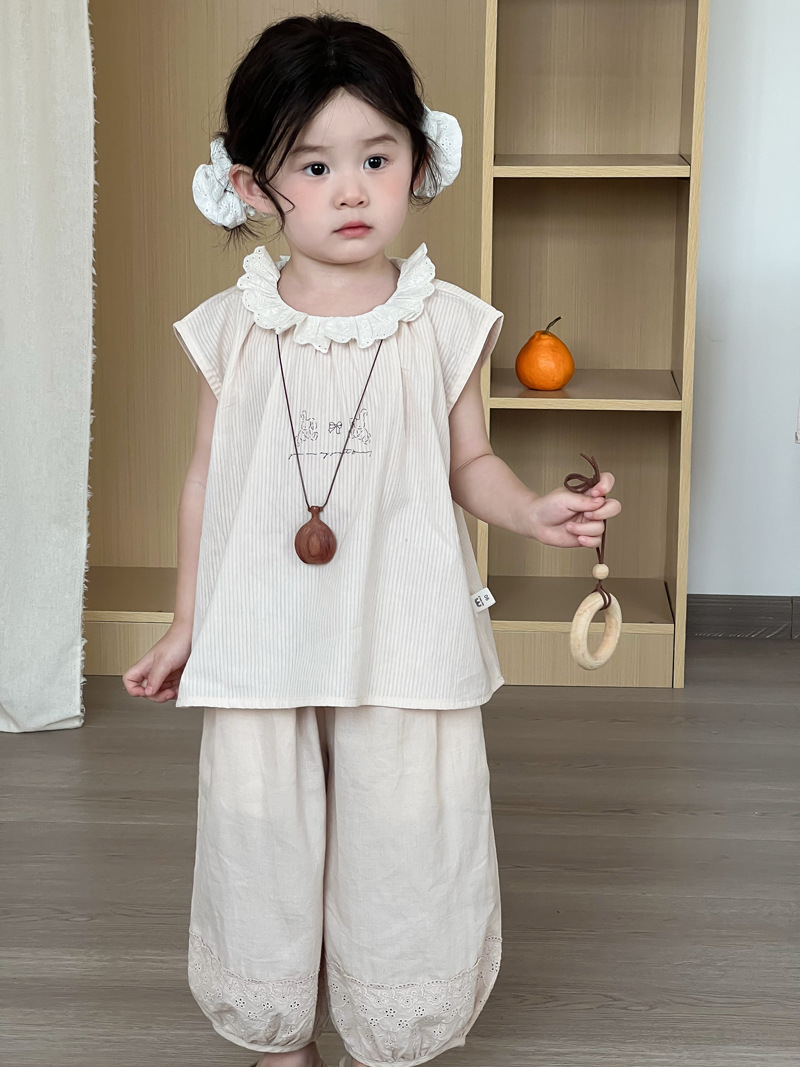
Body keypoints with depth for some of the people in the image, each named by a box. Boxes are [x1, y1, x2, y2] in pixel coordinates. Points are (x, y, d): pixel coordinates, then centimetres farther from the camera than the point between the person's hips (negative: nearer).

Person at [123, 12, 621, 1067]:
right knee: (262, 840, 13)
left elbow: (468, 462, 4)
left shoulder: (445, 323, -4)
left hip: (403, 642, -1)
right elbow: (207, 478, 5)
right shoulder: (232, 328, -2)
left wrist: (535, 510, -16)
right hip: (260, 643, 1)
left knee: (402, 844, 9)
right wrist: (185, 625, 9)